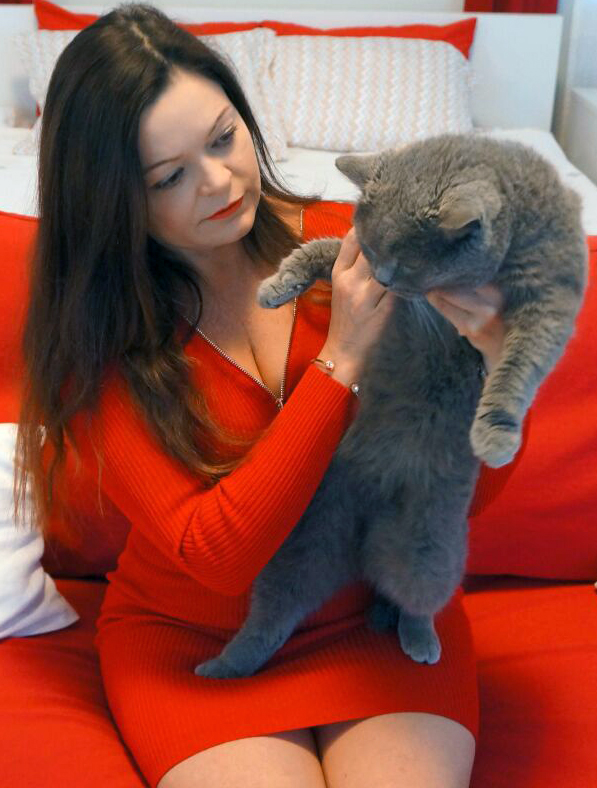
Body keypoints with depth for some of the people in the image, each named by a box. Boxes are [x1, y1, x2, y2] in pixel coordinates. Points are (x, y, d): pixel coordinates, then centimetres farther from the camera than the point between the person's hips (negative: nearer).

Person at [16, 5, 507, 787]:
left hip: (383, 616, 2)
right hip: (192, 643, -1)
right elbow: (215, 553, -21)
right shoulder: (98, 341, -13)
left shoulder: (347, 246, -10)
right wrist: (342, 357, -26)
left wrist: (489, 354, -29)